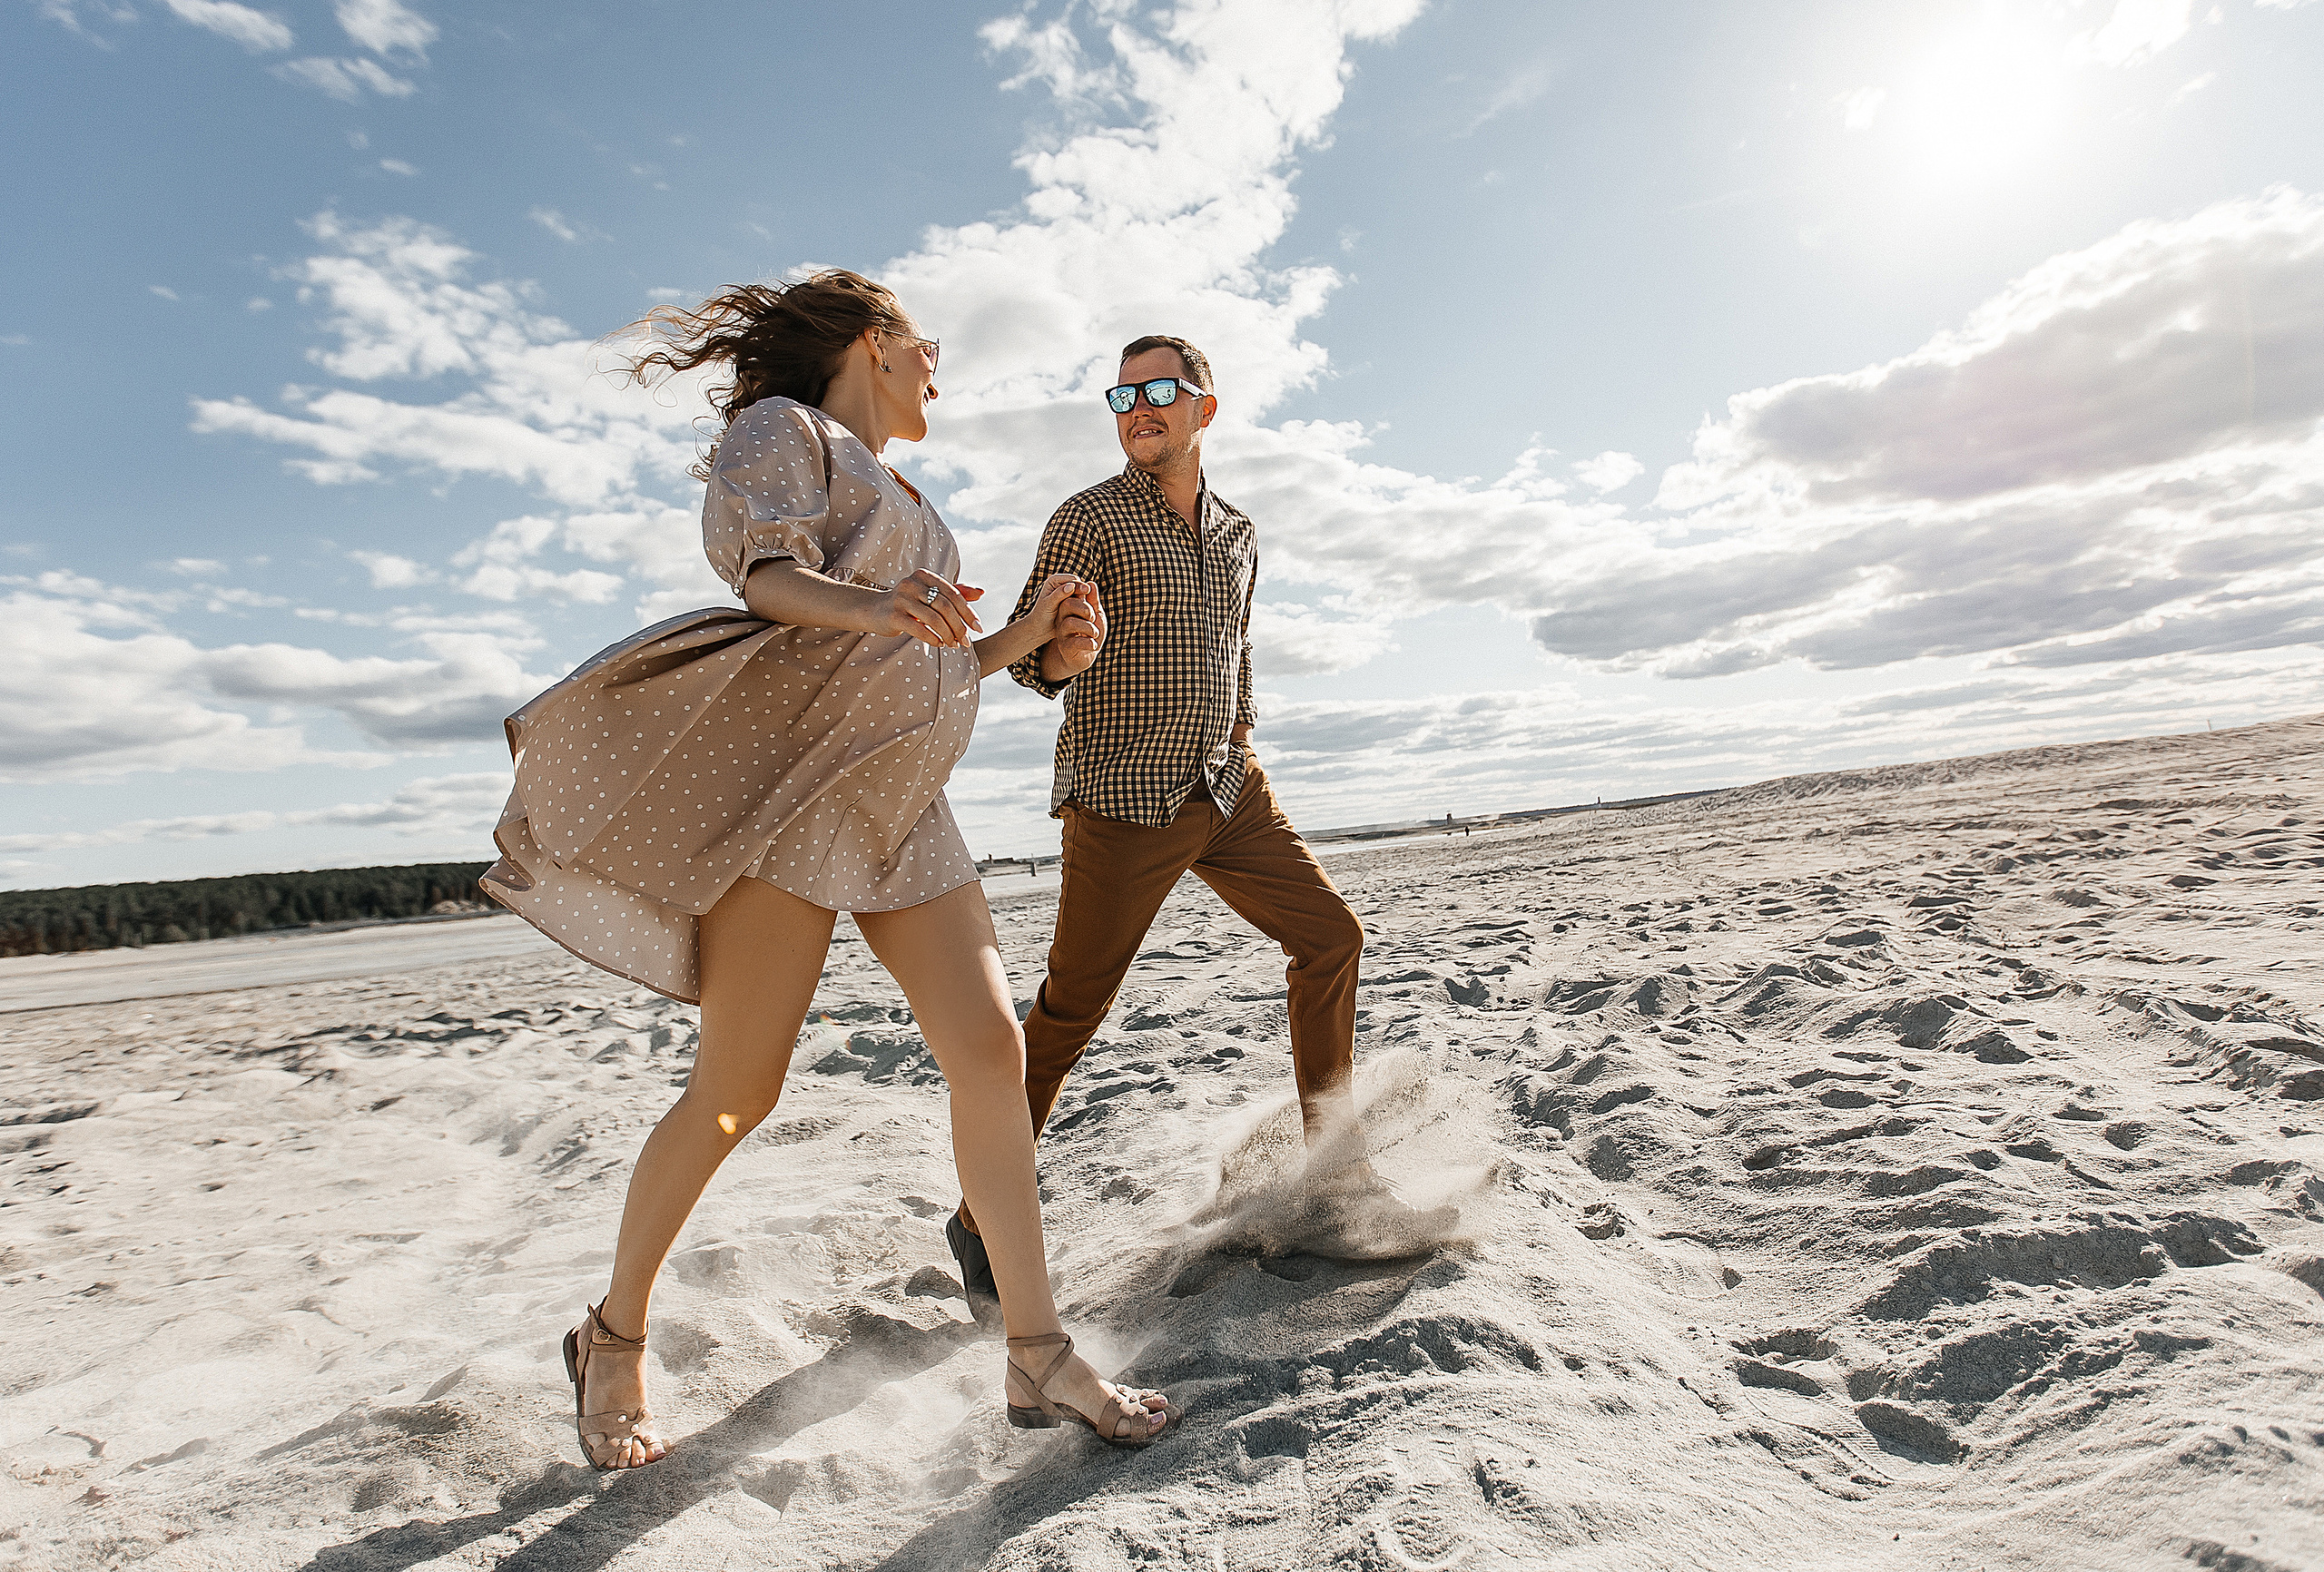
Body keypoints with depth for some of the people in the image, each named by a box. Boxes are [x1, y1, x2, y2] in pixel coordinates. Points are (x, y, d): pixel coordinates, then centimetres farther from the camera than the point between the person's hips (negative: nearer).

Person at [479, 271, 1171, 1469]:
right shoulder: (785, 428, 7)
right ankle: (614, 1337, 20)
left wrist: (1024, 637, 13)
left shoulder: (896, 496, 30)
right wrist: (874, 606, -33)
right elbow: (765, 573, -12)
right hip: (790, 777, -7)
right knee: (739, 1087, -3)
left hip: (904, 802, 8)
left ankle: (1039, 1357, 1)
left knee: (990, 1049, -5)